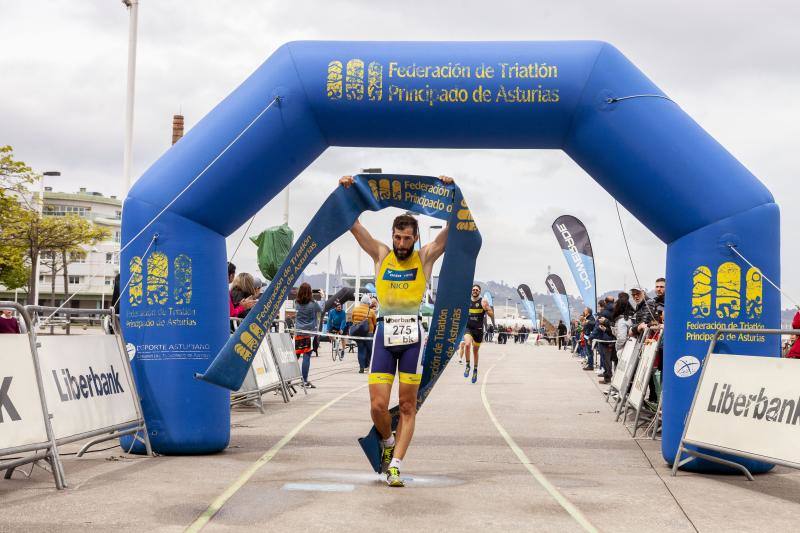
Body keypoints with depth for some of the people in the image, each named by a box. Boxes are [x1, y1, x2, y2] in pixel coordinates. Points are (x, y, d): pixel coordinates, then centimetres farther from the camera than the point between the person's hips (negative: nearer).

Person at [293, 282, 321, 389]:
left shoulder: (296, 303, 1)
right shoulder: (313, 303, -7)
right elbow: (321, 312, 10)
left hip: (298, 333, 4)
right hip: (310, 332, -4)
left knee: (295, 356, 10)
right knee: (306, 356, -4)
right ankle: (305, 381, -5)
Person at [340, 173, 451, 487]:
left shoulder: (426, 257, 7)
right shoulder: (380, 255, 10)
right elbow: (354, 226, 8)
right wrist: (346, 193, -1)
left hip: (412, 333, -1)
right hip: (384, 331, 1)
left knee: (408, 406, 1)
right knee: (378, 406, -5)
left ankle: (395, 465, 6)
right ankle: (388, 442, 25)